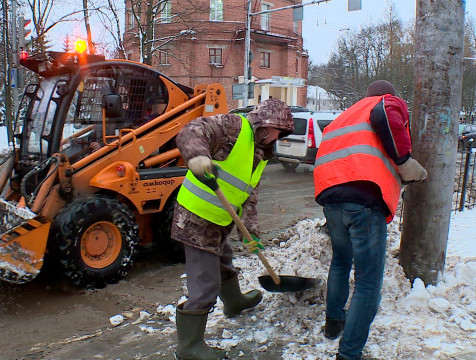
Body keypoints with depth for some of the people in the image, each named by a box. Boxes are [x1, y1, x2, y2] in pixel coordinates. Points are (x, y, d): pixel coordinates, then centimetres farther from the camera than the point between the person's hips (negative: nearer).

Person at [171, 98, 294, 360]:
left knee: (222, 261, 33)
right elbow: (191, 132, -29)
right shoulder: (232, 126, -13)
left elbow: (249, 196, 11)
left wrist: (251, 229, -1)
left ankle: (234, 301, 61)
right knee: (205, 284, -5)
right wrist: (197, 155, -50)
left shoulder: (260, 154, 14)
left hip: (218, 220, 10)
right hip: (198, 217, -10)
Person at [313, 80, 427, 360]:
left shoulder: (346, 116, 35)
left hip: (329, 193, 7)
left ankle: (334, 321, 43)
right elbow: (384, 115, -11)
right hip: (365, 196, -7)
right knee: (368, 282, 0)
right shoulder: (391, 102, 14)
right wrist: (405, 161, -4)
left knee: (341, 261, 29)